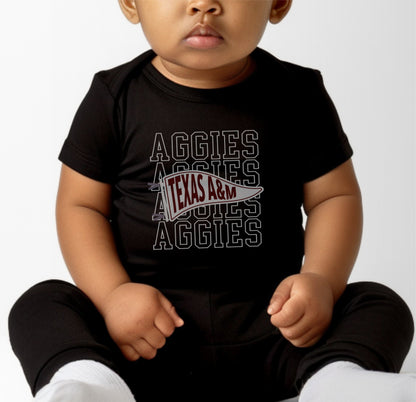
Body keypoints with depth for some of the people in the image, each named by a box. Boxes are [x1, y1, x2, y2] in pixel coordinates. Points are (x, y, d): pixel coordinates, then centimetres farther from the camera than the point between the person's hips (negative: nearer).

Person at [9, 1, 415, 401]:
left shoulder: (298, 97, 1)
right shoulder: (114, 98, 0)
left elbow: (335, 196, 5)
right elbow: (80, 204, 2)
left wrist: (322, 280, -14)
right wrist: (113, 293, -15)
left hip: (264, 327, 1)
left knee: (383, 307, -16)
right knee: (39, 305, -19)